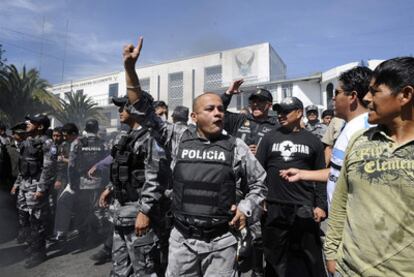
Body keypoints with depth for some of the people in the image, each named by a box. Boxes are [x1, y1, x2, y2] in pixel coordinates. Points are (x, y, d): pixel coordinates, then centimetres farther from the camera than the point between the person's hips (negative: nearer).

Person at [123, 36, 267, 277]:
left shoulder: (236, 147, -2)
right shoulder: (179, 139, -1)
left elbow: (260, 183, 9)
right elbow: (145, 111, 0)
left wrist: (245, 209, -6)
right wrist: (130, 68, -8)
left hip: (221, 243, -1)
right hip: (182, 240, 1)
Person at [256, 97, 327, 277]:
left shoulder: (313, 141, 4)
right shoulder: (269, 138, 5)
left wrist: (321, 205, -1)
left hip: (304, 208, 0)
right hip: (273, 208, 1)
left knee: (311, 258, 11)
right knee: (275, 258, 14)